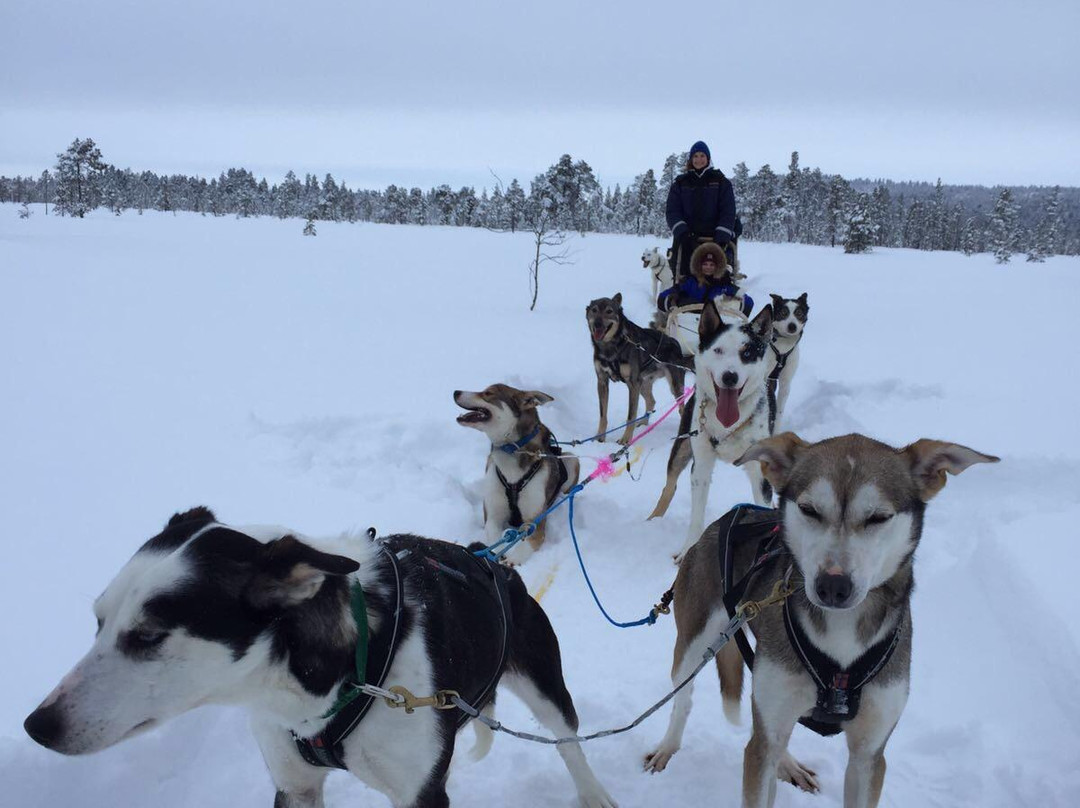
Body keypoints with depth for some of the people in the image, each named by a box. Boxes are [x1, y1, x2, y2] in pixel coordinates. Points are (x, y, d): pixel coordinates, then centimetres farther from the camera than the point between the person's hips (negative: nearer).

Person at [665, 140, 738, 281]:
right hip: (686, 239, 1)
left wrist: (722, 237, -10)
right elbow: (672, 211, 7)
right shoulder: (680, 182, 16)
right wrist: (682, 232, -11)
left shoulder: (720, 181, 13)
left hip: (715, 237, -1)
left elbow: (728, 212, 5)